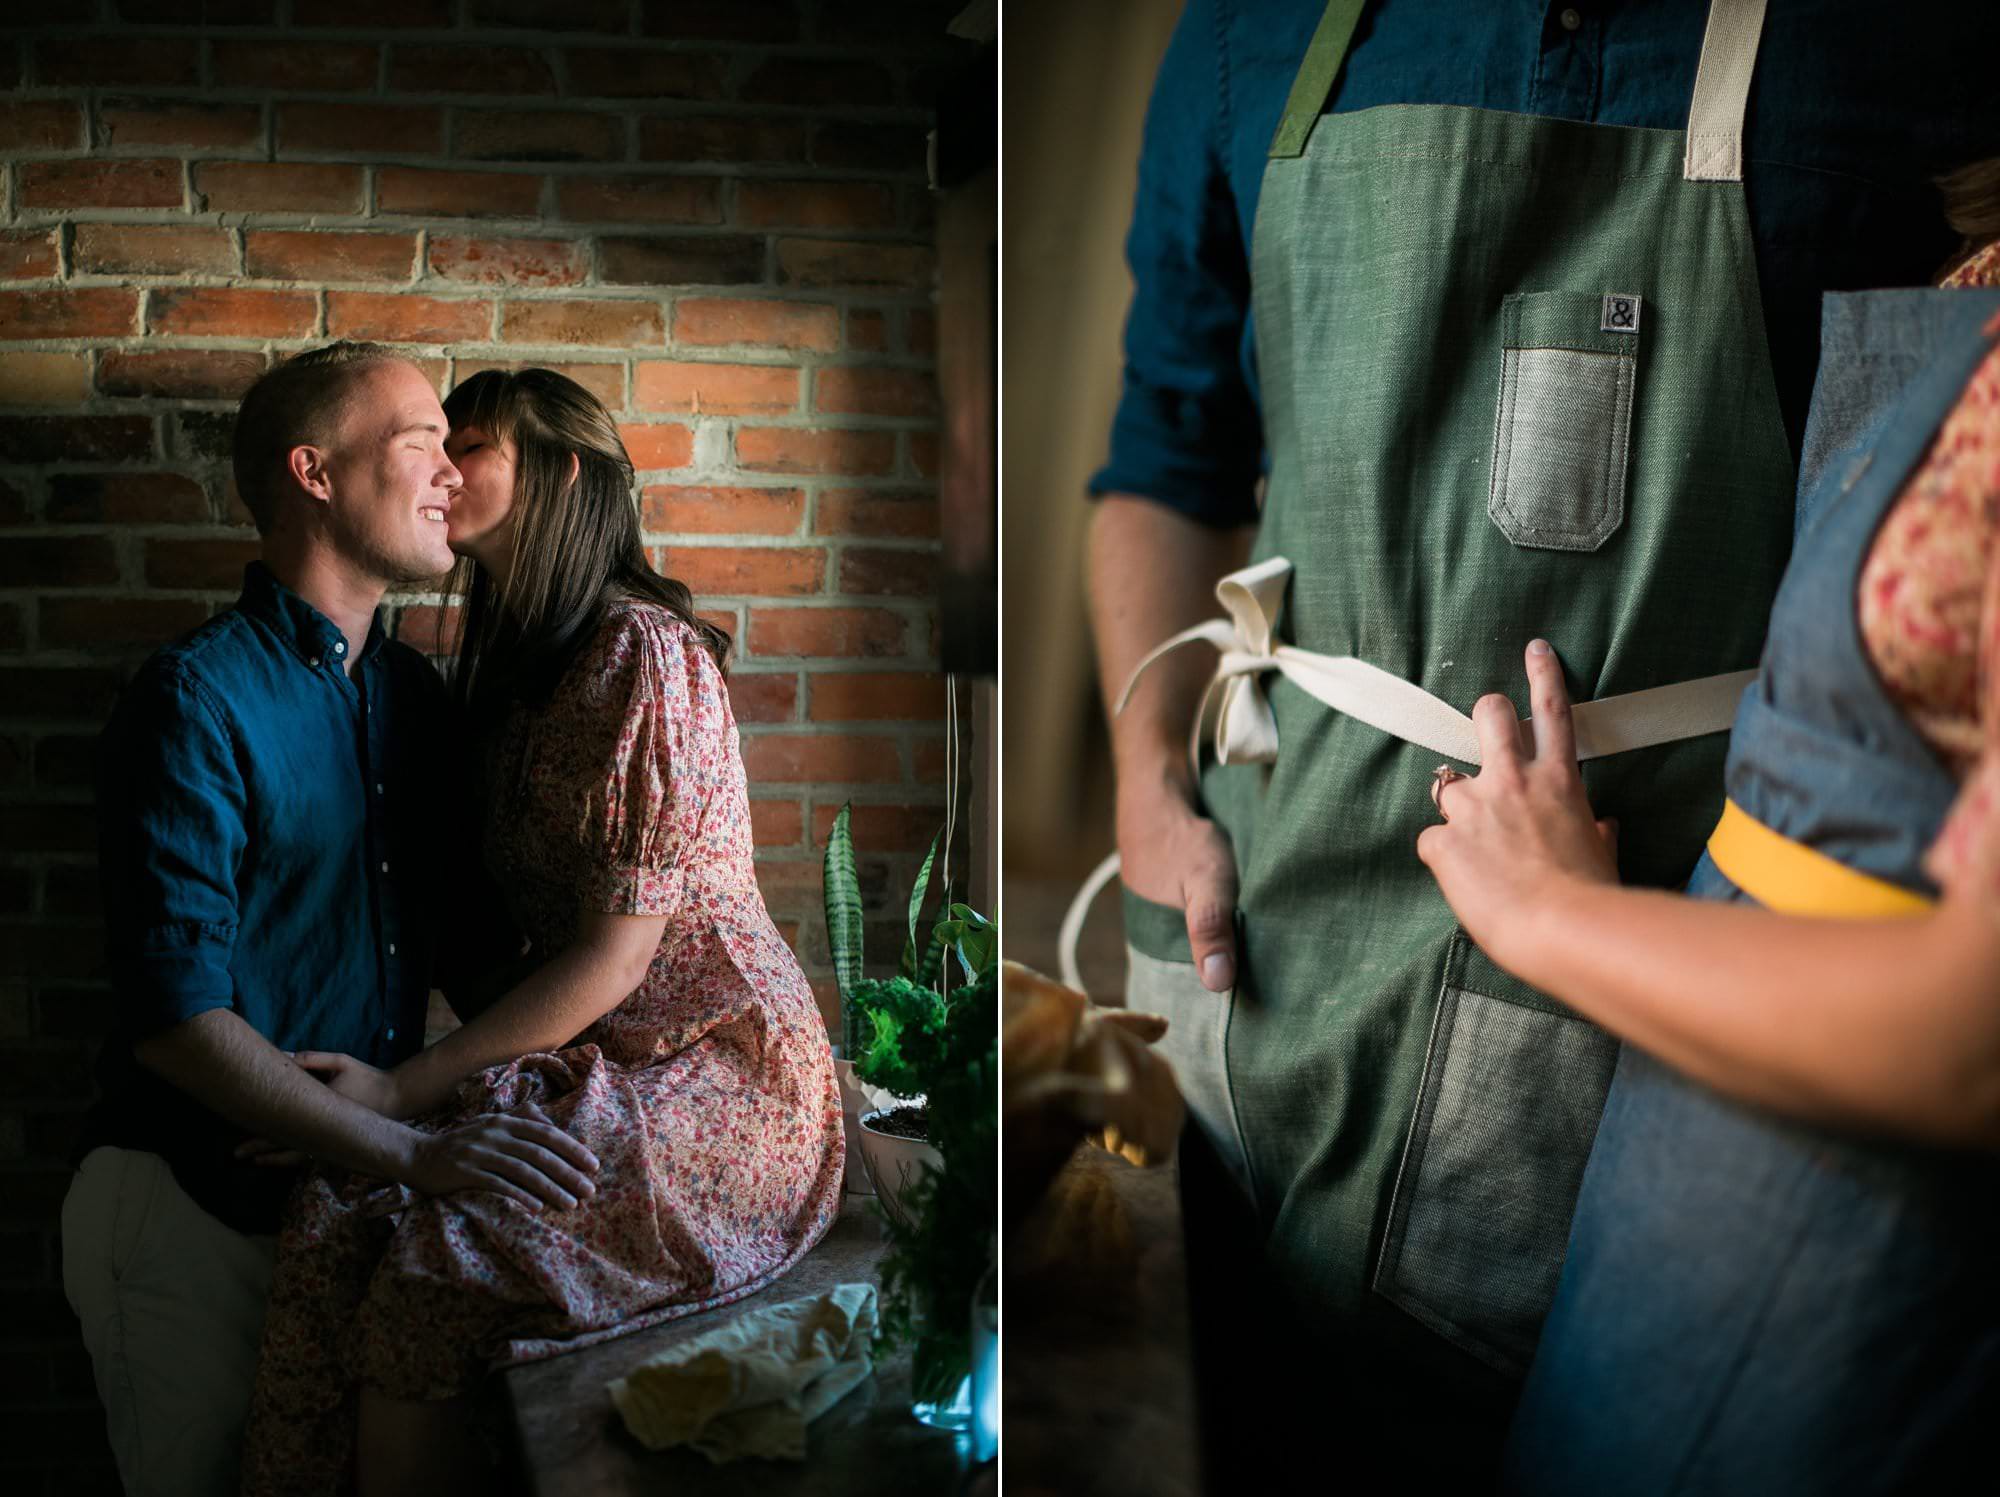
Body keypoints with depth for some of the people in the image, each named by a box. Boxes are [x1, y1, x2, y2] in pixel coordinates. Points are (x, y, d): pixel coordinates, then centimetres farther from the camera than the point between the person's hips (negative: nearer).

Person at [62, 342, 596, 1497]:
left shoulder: (416, 695, 7)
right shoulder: (196, 699, -16)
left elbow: (468, 943, 14)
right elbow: (173, 1013, -23)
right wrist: (414, 1153, -29)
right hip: (197, 1214, -7)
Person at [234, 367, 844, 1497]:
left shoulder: (643, 653, -14)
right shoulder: (520, 662, 15)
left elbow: (617, 953, -16)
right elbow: (500, 916, 14)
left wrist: (410, 1086, -14)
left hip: (722, 1076, -7)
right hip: (596, 1059, 8)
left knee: (426, 1273, -24)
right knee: (338, 1207, -15)